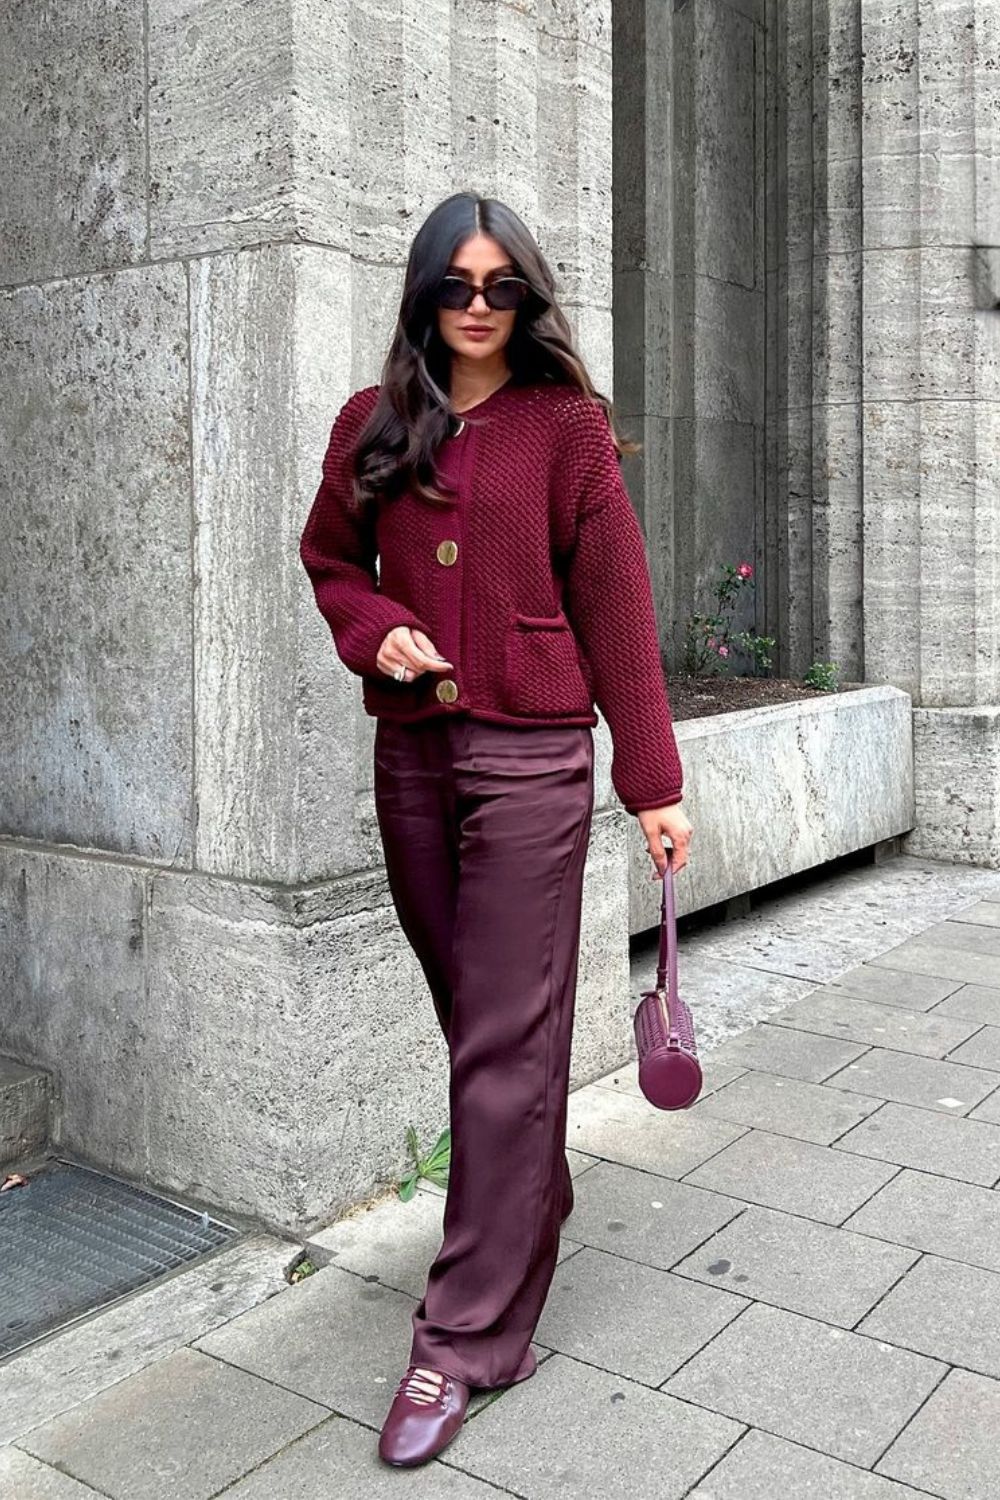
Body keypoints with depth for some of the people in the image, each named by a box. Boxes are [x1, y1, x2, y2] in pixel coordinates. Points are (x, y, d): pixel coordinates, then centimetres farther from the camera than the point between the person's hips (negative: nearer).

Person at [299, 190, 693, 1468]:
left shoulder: (567, 425, 0)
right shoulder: (372, 425, 10)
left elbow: (615, 605, -1)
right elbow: (330, 558, 20)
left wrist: (653, 780, -3)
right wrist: (377, 631, -3)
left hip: (530, 758, -4)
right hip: (412, 752, 4)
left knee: (507, 1041, -3)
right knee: (472, 1018, 13)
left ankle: (470, 1333, 6)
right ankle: (531, 1206, 36)